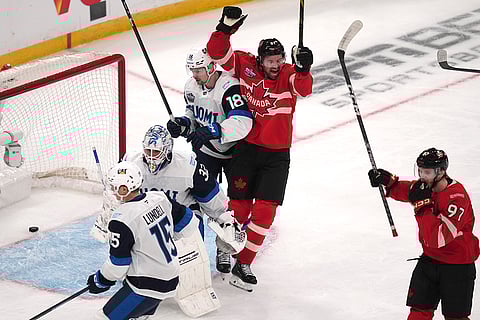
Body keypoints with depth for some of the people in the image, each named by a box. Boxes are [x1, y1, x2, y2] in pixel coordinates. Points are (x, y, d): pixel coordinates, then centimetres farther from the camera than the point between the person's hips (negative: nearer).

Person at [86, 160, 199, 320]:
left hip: (147, 286, -9)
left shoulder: (123, 220, -23)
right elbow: (188, 225, 9)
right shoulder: (160, 198, -3)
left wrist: (100, 281, 2)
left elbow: (117, 266, -17)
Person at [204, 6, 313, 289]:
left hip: (277, 155, 0)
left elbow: (304, 88, -28)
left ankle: (243, 264, 7)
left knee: (265, 212, -5)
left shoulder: (289, 74, -8)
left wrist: (303, 69, -48)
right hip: (246, 148, 0)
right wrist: (226, 28, -26)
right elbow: (216, 52, -11)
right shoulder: (246, 66, -5)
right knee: (239, 207, 3)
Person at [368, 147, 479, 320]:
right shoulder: (426, 186, -5)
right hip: (430, 258, 7)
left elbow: (438, 238, -36)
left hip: (457, 266, -7)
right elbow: (404, 190, 18)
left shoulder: (457, 197, -29)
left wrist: (422, 204, -33)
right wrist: (388, 181, -3)